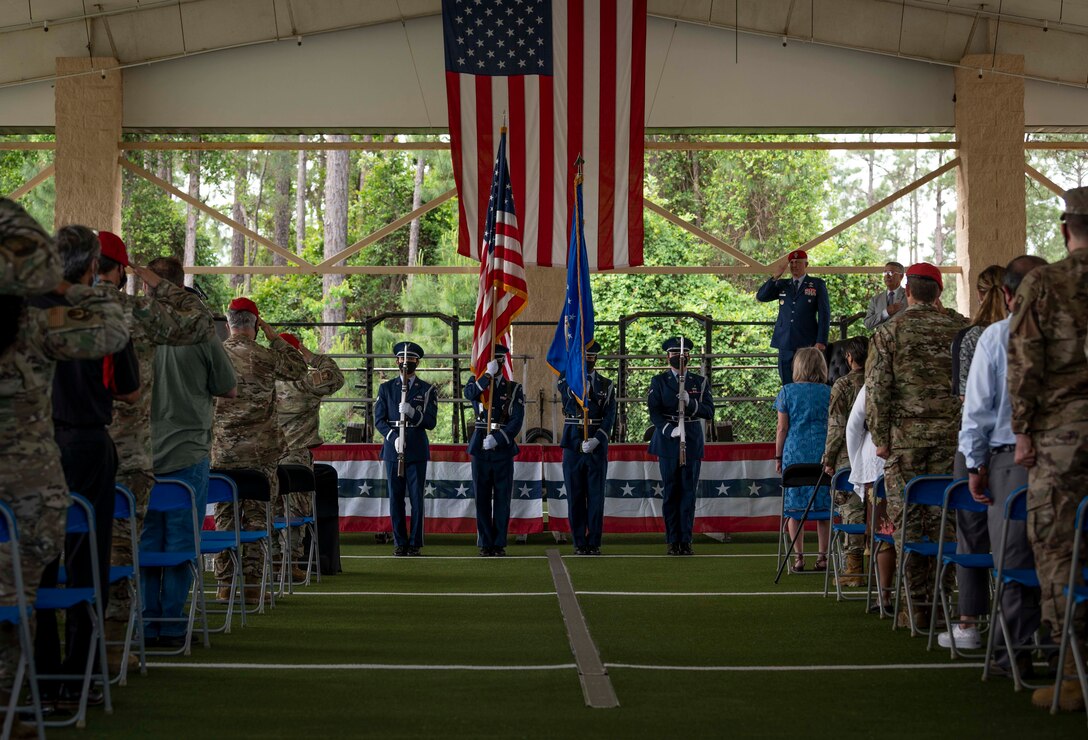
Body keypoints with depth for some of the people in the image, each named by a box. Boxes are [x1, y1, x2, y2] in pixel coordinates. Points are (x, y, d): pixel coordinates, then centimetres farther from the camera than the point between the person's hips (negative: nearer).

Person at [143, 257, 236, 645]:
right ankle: (171, 627, 5)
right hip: (187, 452, -3)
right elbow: (229, 389, 1)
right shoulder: (200, 332, -8)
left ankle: (146, 626, 13)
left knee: (145, 542, 11)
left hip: (143, 452, 3)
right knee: (181, 543, 4)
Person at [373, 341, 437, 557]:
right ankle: (400, 543, 8)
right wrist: (393, 437, -12)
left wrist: (412, 412, -18)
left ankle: (415, 543, 4)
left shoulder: (427, 390, 7)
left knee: (416, 497, -2)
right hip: (392, 450, 1)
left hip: (417, 450, -1)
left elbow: (431, 422, 0)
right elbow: (379, 420, 5)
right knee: (396, 497, 1)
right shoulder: (386, 388, 11)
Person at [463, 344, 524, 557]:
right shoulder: (477, 384, 9)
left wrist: (496, 439, -17)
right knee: (482, 497, 2)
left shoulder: (514, 389, 5)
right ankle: (485, 543, 8)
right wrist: (488, 375, -20)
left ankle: (499, 543, 8)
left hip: (503, 448, -1)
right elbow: (469, 394, -17)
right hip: (480, 448, 1)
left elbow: (517, 420, -6)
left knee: (502, 497, 1)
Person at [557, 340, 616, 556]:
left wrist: (596, 440, -15)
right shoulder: (567, 381, 7)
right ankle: (579, 543, 8)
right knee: (575, 496, 2)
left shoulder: (606, 385, 7)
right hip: (572, 445, 0)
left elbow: (609, 417, -2)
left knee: (596, 496, 1)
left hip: (598, 447, 0)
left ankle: (594, 543, 6)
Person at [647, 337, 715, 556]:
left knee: (688, 492, 1)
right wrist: (670, 430, -18)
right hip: (667, 444, -1)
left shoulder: (700, 382, 10)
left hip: (692, 444, 1)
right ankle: (672, 541, 4)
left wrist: (690, 403, -16)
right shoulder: (658, 381, 6)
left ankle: (685, 540, 4)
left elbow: (709, 412, 1)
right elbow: (654, 412, -4)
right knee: (670, 492, 0)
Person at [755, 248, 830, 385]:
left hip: (807, 343, -3)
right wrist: (775, 277, -4)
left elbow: (824, 314, 1)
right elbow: (760, 297, 7)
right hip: (785, 343, 3)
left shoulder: (817, 285, 6)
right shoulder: (782, 285, 17)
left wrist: (821, 341, -8)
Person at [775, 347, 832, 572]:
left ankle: (798, 558, 1)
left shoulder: (787, 391, 1)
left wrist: (778, 457, 9)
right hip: (823, 453, 1)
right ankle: (822, 557, 6)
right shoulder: (829, 392, 3)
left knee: (795, 505, 4)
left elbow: (782, 428, 1)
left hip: (795, 453, -1)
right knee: (823, 506, 6)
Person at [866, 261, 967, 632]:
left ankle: (917, 605, 0)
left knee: (906, 518, 1)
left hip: (906, 434, -3)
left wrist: (880, 437, -1)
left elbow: (876, 388, -6)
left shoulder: (890, 331, -1)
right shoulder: (962, 328, 6)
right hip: (952, 433, 3)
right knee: (944, 516, 7)